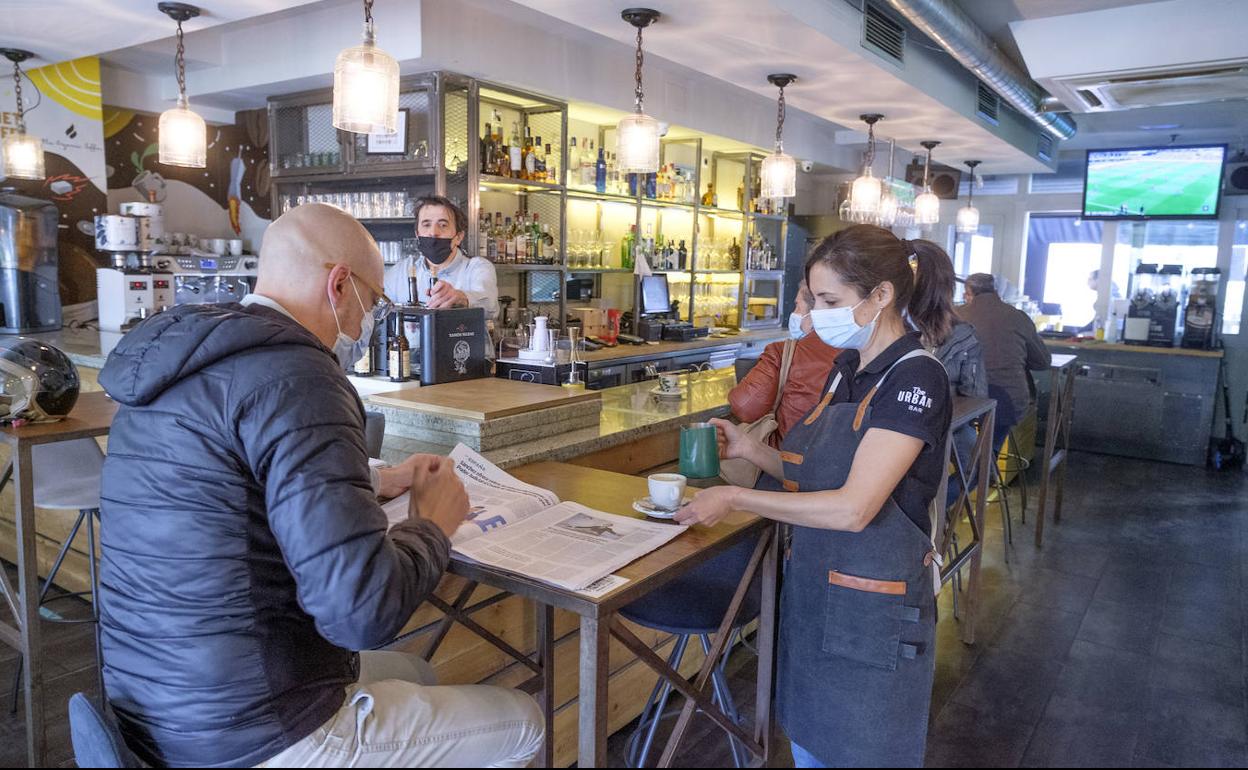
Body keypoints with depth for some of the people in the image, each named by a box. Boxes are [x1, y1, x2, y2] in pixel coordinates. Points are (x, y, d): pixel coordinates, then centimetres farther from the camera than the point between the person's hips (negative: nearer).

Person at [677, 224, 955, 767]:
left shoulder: (915, 377, -20)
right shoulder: (848, 367, 6)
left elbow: (853, 507, -26)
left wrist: (735, 498, -20)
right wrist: (748, 449, -3)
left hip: (872, 610, -7)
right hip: (812, 591, 8)